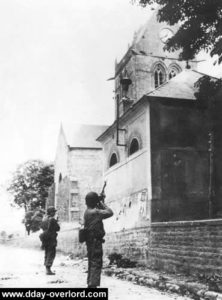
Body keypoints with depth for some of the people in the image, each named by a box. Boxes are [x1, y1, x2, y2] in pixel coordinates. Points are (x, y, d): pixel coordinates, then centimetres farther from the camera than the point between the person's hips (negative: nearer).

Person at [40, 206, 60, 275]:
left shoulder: (44, 219, 8)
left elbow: (42, 227, 19)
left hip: (45, 238, 8)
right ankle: (48, 269, -8)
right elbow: (58, 228, -11)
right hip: (51, 238, -8)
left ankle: (47, 269, 22)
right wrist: (56, 223, 5)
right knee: (51, 254, -4)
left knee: (47, 253, 17)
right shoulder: (52, 219, -16)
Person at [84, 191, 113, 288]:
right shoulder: (95, 212, -18)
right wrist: (102, 204, -6)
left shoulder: (87, 211, 11)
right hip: (95, 241, -10)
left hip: (89, 241, 10)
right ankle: (93, 285, -9)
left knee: (92, 263, 17)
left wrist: (101, 204, 12)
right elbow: (110, 213, -17)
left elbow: (100, 214, 22)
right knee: (96, 263, -7)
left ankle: (90, 284, 25)